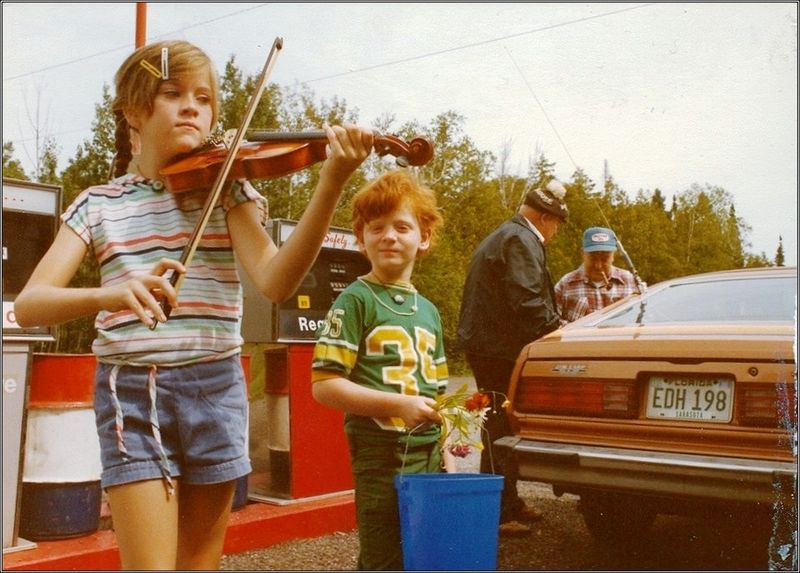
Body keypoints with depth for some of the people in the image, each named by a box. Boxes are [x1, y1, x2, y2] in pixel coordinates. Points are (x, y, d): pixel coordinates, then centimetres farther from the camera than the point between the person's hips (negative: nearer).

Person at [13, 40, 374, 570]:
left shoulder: (227, 189, 2)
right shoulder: (98, 204, 4)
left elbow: (275, 281, -15)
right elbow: (28, 305, -8)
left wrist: (331, 184, -29)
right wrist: (109, 294, -30)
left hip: (215, 387, 1)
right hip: (131, 390, 0)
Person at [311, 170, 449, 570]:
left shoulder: (428, 311, 14)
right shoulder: (356, 300, -6)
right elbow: (324, 386, -14)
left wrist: (445, 424, 6)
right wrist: (398, 405, -21)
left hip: (427, 454, 7)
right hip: (381, 455, -7)